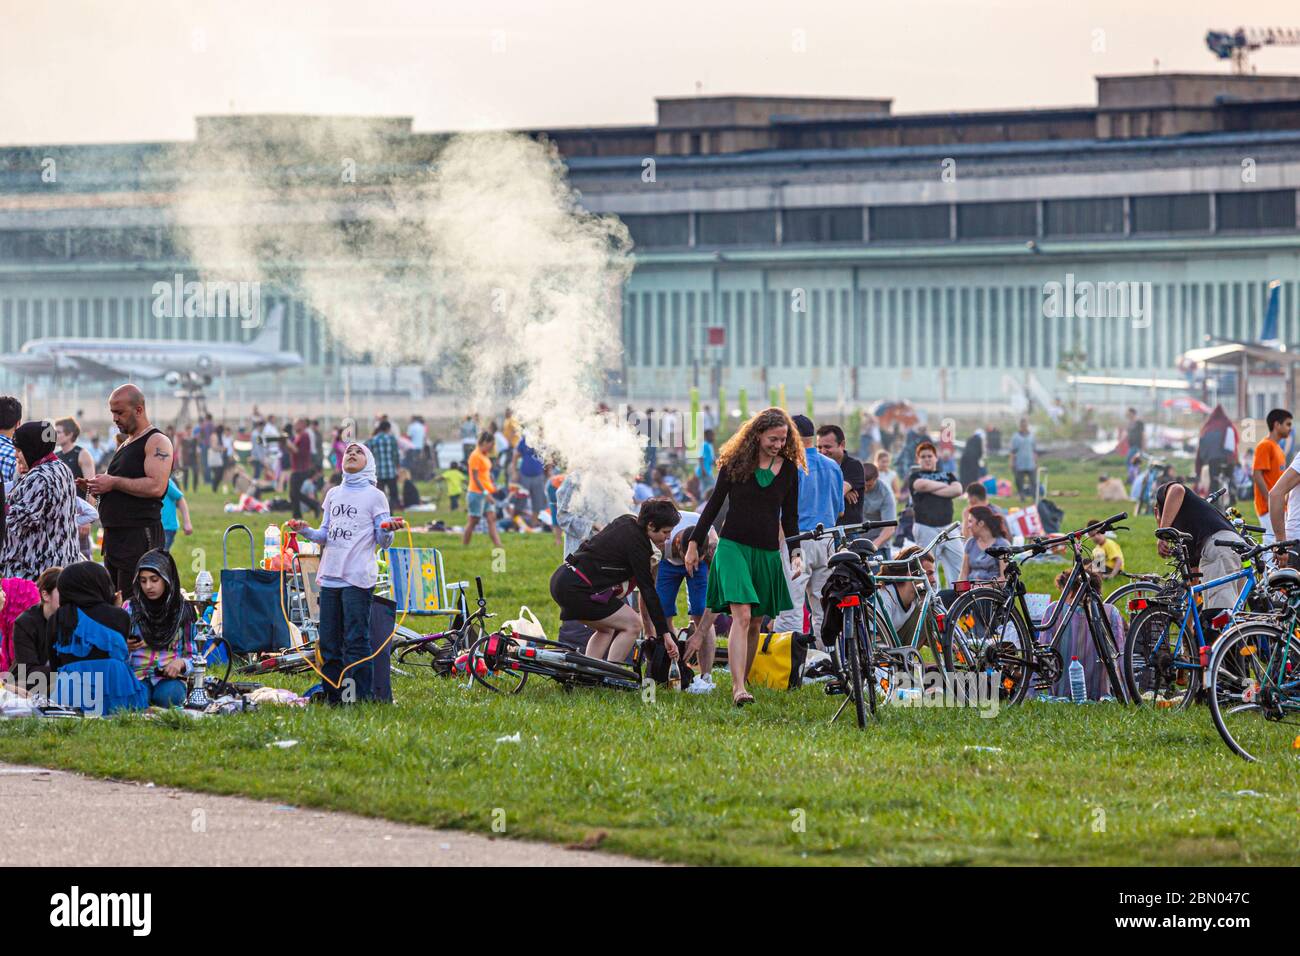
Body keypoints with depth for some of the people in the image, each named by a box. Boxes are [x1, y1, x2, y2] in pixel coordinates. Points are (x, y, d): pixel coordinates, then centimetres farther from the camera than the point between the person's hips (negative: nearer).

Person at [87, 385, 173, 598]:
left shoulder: (157, 442, -7)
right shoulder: (124, 444, 22)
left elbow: (156, 487, -20)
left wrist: (114, 483, -15)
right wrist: (99, 487, 10)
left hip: (140, 534, -10)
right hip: (115, 536, 10)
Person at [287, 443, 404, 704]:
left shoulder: (375, 496, 4)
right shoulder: (333, 494, 18)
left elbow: (383, 542, 2)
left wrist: (387, 530, -20)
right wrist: (305, 531, 3)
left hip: (358, 579, -5)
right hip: (329, 576, 5)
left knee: (356, 641, -9)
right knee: (329, 642, 5)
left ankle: (361, 698, -5)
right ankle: (333, 696, 12)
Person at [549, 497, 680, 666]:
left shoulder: (626, 522, 11)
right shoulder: (636, 543, -14)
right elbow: (648, 591, -14)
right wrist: (665, 633, -11)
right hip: (577, 589, -10)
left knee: (607, 630, 24)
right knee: (633, 625, -4)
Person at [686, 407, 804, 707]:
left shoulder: (789, 468, 6)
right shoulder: (735, 463, -1)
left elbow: (790, 516, 12)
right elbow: (715, 503, 6)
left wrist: (795, 553, 2)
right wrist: (695, 543, 6)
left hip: (767, 554, 3)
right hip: (733, 547, -3)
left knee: (755, 624, 6)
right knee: (742, 616, -18)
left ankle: (740, 683, 18)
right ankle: (739, 690, -25)